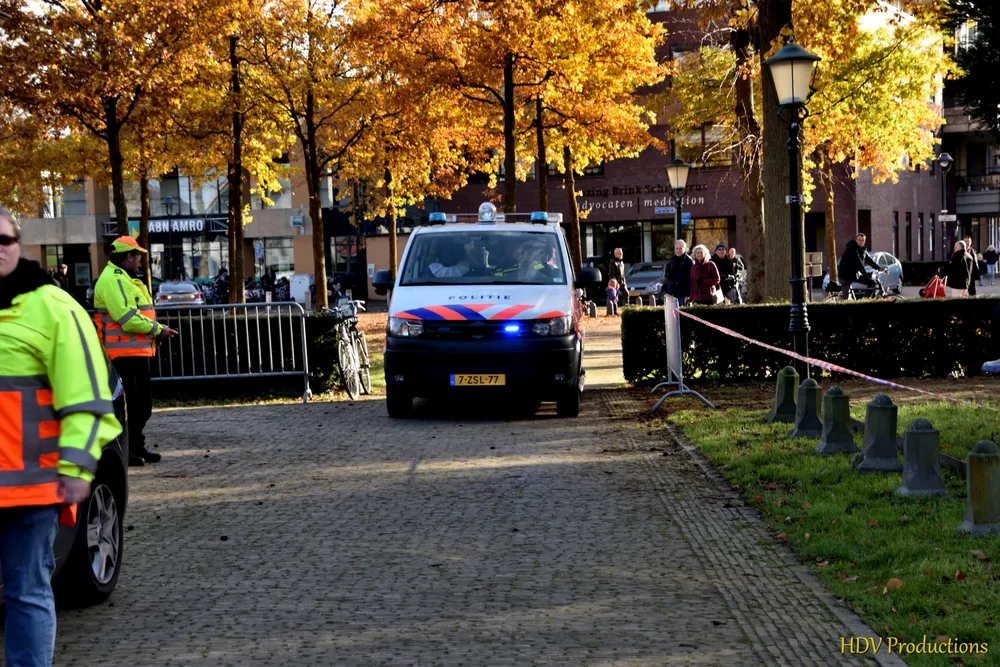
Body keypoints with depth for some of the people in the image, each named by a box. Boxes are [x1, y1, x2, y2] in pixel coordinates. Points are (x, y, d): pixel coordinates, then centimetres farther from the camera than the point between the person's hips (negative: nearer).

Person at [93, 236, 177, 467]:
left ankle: (136, 448, 23)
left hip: (137, 352, 11)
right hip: (125, 352, -11)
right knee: (130, 404, -7)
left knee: (142, 404, 15)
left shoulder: (124, 279, 20)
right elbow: (128, 319, -23)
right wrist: (157, 329, -14)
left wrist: (157, 329, 7)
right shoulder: (112, 280, -15)